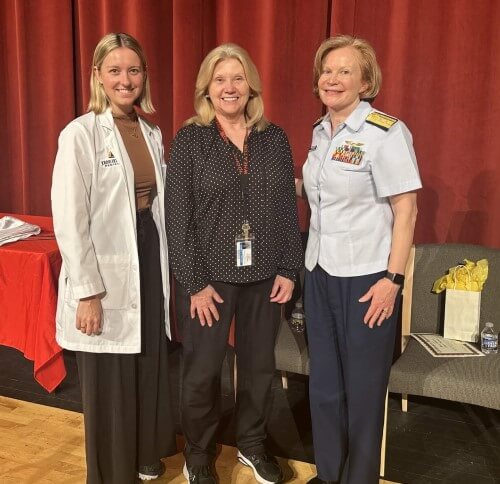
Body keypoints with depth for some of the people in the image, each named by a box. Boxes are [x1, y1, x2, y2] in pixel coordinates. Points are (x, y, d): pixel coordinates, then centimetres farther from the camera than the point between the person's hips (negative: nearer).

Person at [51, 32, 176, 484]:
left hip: (149, 260, 6)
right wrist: (88, 291, -16)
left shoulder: (152, 133, 7)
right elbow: (69, 221, -15)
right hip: (106, 270, -6)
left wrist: (164, 265, 12)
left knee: (150, 367, 17)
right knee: (109, 380, 8)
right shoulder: (80, 133, -12)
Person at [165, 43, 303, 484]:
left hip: (263, 274, 3)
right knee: (202, 370, 9)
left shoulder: (274, 139, 3)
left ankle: (252, 443, 38)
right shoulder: (189, 140, -5)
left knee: (259, 364, 15)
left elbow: (288, 208, 5)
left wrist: (289, 269, 1)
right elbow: (178, 217, -9)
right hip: (208, 275, -3)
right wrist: (195, 282, -12)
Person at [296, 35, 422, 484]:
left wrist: (393, 279, -18)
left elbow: (406, 208, -14)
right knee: (324, 382, 15)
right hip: (320, 271, 7)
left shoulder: (386, 132, -13)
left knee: (363, 387, 8)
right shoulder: (321, 130, 8)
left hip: (366, 276, -6)